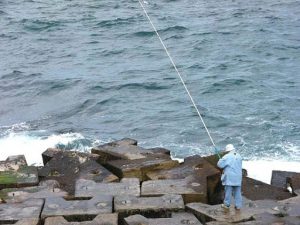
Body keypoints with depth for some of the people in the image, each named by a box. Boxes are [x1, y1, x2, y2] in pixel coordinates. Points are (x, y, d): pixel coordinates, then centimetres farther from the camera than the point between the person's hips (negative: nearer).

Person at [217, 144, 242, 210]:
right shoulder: (239, 156, 8)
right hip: (238, 177, 5)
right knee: (237, 192, 7)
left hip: (229, 178, -5)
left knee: (228, 191, 3)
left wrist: (221, 160, 9)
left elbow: (220, 164, -12)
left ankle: (227, 204, 10)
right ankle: (238, 205, 9)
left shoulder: (227, 156, -12)